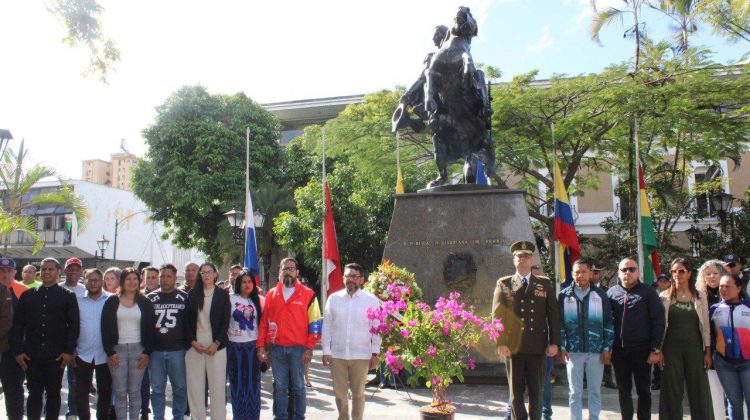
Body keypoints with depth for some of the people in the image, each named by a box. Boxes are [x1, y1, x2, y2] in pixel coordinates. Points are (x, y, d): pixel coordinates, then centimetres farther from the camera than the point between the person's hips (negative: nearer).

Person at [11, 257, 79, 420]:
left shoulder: (68, 296, 3)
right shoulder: (28, 295, 9)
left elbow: (74, 325, 0)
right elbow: (18, 324, 8)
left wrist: (69, 351, -7)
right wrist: (17, 350, 0)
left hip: (57, 356, -1)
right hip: (32, 355, 2)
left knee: (53, 393, 6)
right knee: (34, 393, 6)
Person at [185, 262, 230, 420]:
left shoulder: (223, 295, 5)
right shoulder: (192, 294, 10)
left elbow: (225, 321, 1)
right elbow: (187, 320, 7)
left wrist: (216, 343, -7)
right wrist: (193, 341, -4)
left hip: (216, 346, -2)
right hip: (195, 345, 2)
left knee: (217, 385, -2)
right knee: (195, 386, 3)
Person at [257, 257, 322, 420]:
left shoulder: (308, 294, 0)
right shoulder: (271, 294, 9)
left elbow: (315, 323, -2)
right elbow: (263, 322, 10)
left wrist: (309, 348, -8)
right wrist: (261, 346, 4)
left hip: (298, 349, -2)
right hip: (276, 349, 2)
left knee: (298, 386, 6)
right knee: (280, 387, 10)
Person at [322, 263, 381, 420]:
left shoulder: (371, 300, 0)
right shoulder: (334, 298, 5)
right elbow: (327, 326, 6)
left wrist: (375, 353, -1)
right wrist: (326, 351, 2)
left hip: (361, 355, -1)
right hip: (337, 354, 2)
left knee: (358, 393, 8)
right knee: (339, 392, 9)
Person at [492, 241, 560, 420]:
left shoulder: (545, 284, 10)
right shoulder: (503, 284, 6)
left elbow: (554, 315, 7)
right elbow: (497, 315, 0)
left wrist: (554, 342, 0)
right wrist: (500, 343, -9)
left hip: (538, 347, 1)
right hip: (513, 346, -1)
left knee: (536, 391, 7)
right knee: (516, 392, 5)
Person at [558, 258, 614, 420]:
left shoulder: (600, 295, 3)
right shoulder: (564, 296, 3)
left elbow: (609, 323, 4)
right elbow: (559, 323, 3)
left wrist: (607, 348, -1)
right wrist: (562, 347, -3)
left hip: (596, 351, 1)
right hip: (573, 351, 0)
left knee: (595, 391, 10)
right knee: (575, 393, 5)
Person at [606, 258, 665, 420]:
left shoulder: (648, 292, 0)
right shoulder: (611, 293, 7)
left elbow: (658, 321, -4)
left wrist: (656, 349, -10)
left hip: (642, 350, -2)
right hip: (618, 351, 2)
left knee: (643, 390, 9)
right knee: (623, 390, 11)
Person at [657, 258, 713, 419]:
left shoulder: (700, 296, 4)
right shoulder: (665, 297, 1)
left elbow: (705, 325, 5)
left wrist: (707, 351, 2)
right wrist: (659, 350, -3)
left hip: (694, 347, 1)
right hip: (671, 348, -1)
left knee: (699, 390, 4)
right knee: (672, 390, 4)